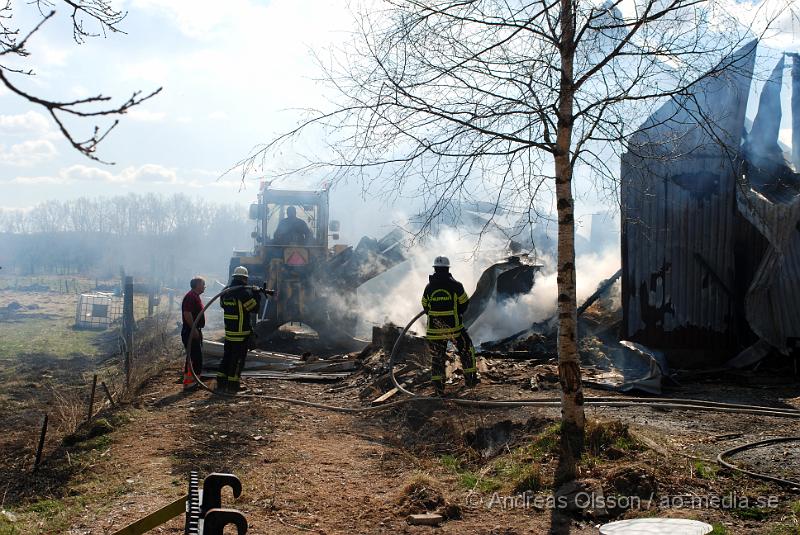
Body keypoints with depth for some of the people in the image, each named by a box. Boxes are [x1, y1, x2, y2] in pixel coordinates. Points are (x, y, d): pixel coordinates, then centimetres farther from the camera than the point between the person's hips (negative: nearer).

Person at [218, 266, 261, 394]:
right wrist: (256, 294, 3)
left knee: (227, 355, 15)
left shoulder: (226, 292, 7)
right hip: (241, 332, -7)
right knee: (238, 359, 0)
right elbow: (254, 307, -12)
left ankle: (221, 383, 18)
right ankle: (233, 385, 4)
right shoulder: (244, 292, -16)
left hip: (228, 330, 7)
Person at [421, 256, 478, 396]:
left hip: (434, 328, 2)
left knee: (437, 357, 12)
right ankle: (470, 378, 24)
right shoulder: (455, 285, -10)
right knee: (466, 350, 20)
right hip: (454, 328, -2)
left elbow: (425, 307, 7)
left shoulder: (429, 287, -4)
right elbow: (464, 303, 0)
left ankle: (438, 388, 12)